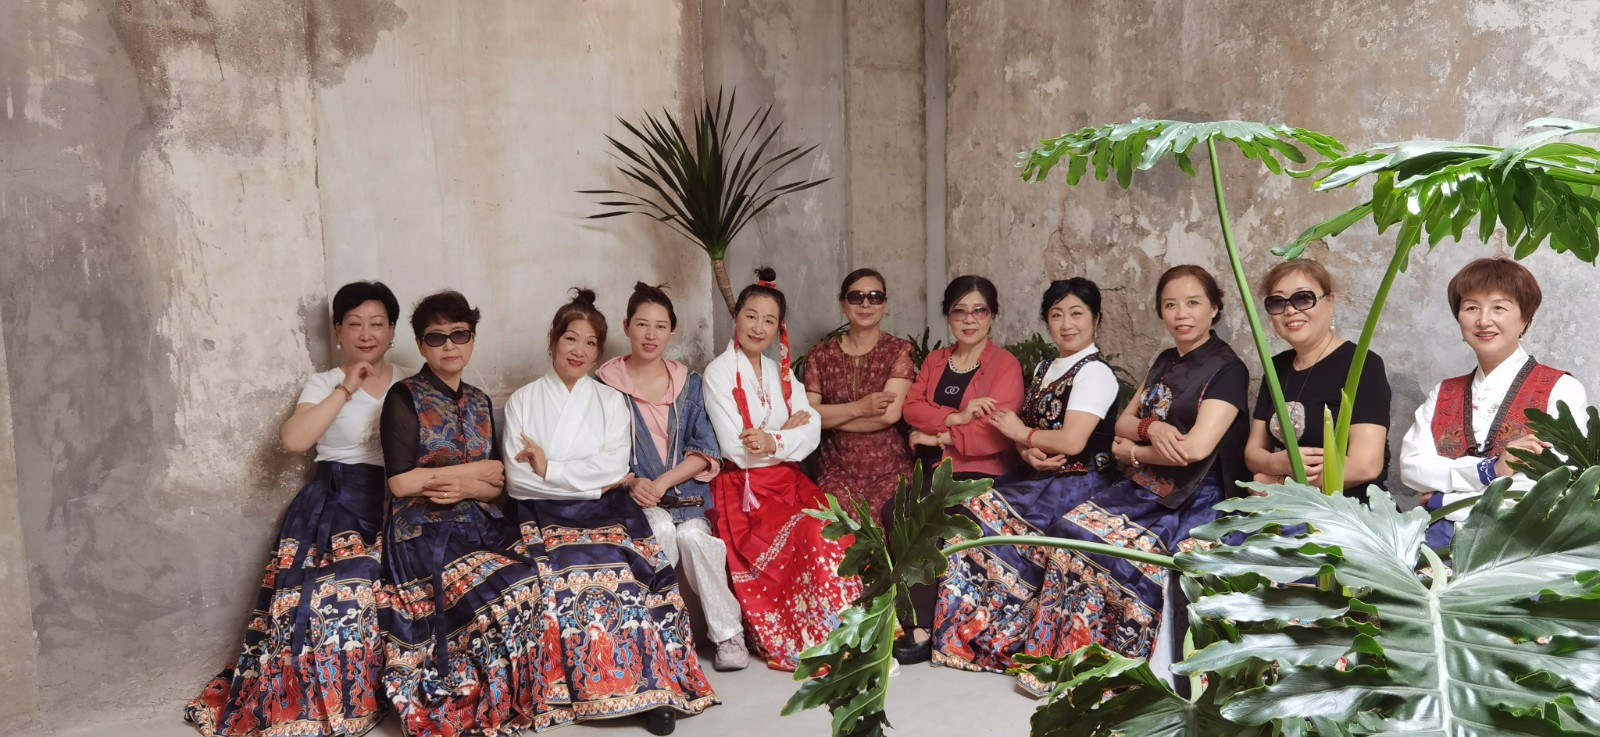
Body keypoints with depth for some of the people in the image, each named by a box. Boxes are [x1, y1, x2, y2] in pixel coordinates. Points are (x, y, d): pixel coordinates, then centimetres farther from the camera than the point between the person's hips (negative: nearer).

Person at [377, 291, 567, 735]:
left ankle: (527, 698, -7)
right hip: (423, 529, -5)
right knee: (504, 593, -29)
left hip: (481, 523, 5)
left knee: (531, 590, -23)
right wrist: (476, 469, -5)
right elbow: (400, 482, -12)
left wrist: (468, 488, -11)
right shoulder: (404, 397, -2)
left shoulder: (479, 403, 15)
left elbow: (497, 483, 12)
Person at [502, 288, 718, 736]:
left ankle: (653, 685, -26)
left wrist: (550, 470, -9)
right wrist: (588, 480, -7)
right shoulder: (522, 402, 11)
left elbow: (615, 465, -3)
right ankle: (590, 689, -20)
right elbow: (518, 478, -2)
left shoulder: (611, 402, 14)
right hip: (544, 516, 0)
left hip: (607, 514, 1)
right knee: (569, 576, -31)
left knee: (625, 575, -29)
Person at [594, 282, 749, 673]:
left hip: (684, 491, 1)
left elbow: (705, 452, 3)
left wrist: (662, 482, -12)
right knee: (661, 527, -32)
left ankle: (728, 633, -17)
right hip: (630, 495, -1)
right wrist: (631, 483, -18)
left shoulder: (689, 384, 12)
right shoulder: (605, 384, 5)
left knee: (693, 535, -29)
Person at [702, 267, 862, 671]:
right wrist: (789, 430, -5)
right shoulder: (719, 373, -3)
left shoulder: (781, 372, 15)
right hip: (744, 489, -5)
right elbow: (737, 450, -12)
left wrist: (772, 441, -17)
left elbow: (812, 433, 0)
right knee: (813, 537, -27)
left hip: (788, 482, 5)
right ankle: (804, 645, -16)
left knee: (832, 531, -22)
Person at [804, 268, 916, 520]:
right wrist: (859, 408, -17)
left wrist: (828, 416, -7)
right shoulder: (821, 355, 7)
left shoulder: (899, 350, 0)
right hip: (836, 470, 1)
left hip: (889, 471, -1)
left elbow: (890, 414, -13)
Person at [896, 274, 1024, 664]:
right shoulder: (935, 360, 17)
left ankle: (921, 629, -16)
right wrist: (957, 418, -15)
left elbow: (994, 435, -13)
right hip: (934, 471, 5)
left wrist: (938, 436, -7)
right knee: (895, 512, -25)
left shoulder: (1006, 365, -1)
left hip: (980, 474, -5)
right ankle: (918, 618, -15)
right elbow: (911, 407, 1)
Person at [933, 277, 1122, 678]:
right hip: (1040, 478, 8)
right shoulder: (1044, 368, 17)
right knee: (967, 518, -11)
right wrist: (1029, 452, -12)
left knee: (984, 520, -20)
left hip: (1077, 483, -8)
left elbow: (1071, 441, -21)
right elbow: (1025, 427, 11)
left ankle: (987, 634, -3)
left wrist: (1021, 434, -6)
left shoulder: (1094, 372, -10)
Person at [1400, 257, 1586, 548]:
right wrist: (1490, 470, -13)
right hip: (1442, 532, 4)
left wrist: (1444, 499, -5)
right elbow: (1411, 466, 2)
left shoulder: (1562, 390, 3)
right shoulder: (1443, 394, 17)